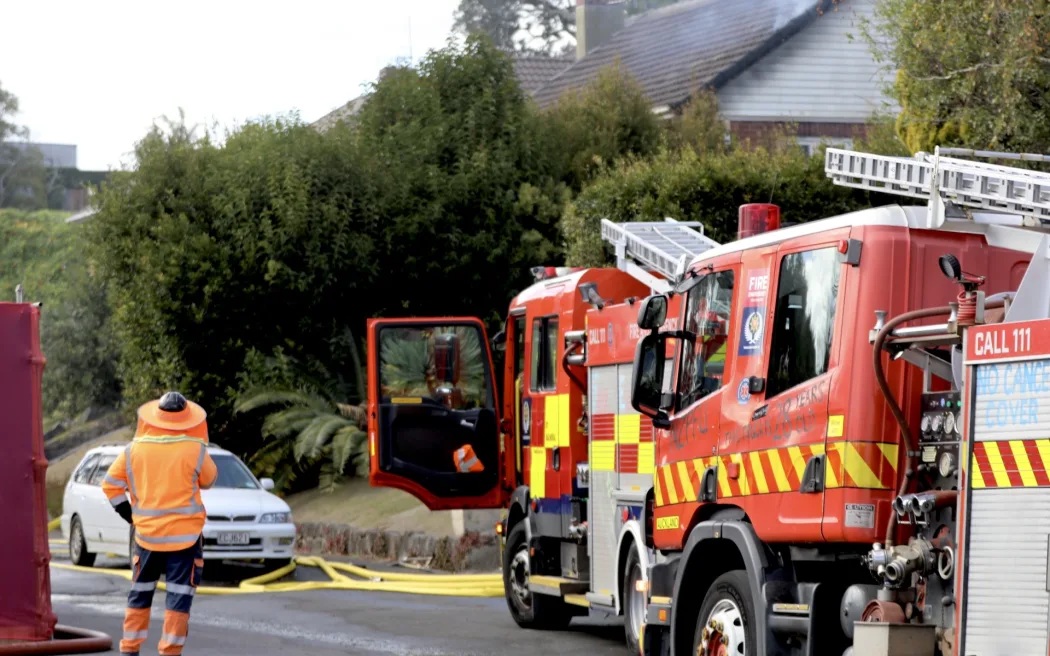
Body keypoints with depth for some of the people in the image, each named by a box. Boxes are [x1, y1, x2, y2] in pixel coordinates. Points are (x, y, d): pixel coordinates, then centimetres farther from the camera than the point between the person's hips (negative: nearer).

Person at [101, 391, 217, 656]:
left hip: (146, 534, 3)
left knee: (140, 593, 16)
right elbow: (208, 480, 5)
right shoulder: (194, 449, -11)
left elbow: (111, 485, 1)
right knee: (179, 595, 1)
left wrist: (129, 514, 8)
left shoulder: (135, 449, -2)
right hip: (185, 535, -3)